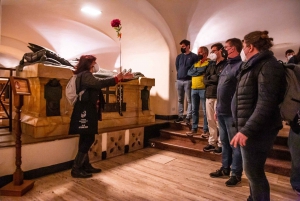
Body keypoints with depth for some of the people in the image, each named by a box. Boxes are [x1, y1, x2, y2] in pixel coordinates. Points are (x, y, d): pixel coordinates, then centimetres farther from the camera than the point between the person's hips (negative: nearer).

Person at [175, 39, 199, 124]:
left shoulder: (194, 56, 1)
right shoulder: (179, 57, 14)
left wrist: (189, 74, -5)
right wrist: (180, 74, 9)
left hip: (188, 81, -5)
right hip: (179, 80, 5)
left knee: (189, 100, -1)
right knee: (180, 100, 8)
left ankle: (188, 117, 4)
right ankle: (180, 116, 15)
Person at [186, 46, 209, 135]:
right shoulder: (196, 63, 18)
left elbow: (203, 69, -19)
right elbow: (189, 72, 5)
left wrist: (195, 70, -5)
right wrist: (199, 70, -6)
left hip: (203, 89, -6)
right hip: (194, 89, 6)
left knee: (205, 110, 0)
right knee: (194, 110, 10)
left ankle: (206, 130, 9)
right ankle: (194, 128, 18)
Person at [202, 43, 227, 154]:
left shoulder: (226, 64, -4)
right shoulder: (211, 64, 17)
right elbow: (205, 79, 10)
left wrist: (211, 78, -4)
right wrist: (214, 79, -6)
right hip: (209, 95, 7)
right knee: (210, 120, 10)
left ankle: (220, 144, 10)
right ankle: (212, 142, 20)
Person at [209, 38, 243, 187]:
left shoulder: (240, 66, -11)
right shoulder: (226, 66, 16)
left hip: (232, 113, -8)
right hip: (221, 112, 8)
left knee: (234, 144, 5)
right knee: (224, 142, 17)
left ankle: (236, 173, 20)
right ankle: (225, 168, 32)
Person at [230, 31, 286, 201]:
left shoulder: (268, 66, -14)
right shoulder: (254, 66, 15)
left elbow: (266, 103, -23)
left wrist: (246, 130, -26)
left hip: (257, 130, -9)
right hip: (249, 127, 9)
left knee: (253, 171, 1)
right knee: (252, 169, 19)